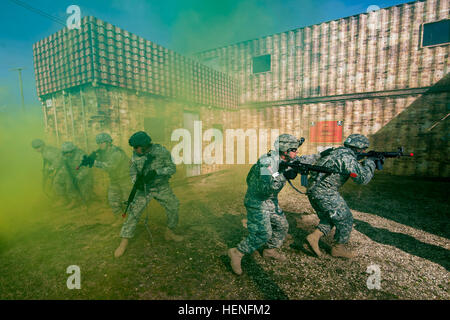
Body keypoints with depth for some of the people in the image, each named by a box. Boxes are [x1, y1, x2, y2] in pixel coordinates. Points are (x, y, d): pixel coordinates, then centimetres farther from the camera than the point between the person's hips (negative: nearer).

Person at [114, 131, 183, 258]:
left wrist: (156, 172, -30)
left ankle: (170, 233, 27)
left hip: (162, 187, 0)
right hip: (144, 188, 1)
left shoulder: (161, 151, -17)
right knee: (133, 213, -6)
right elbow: (133, 172, 0)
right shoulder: (135, 155, -9)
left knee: (173, 208, 3)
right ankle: (123, 243, 8)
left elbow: (172, 168, -15)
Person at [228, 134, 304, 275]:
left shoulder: (284, 162, -1)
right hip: (257, 201, -9)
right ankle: (237, 253, 7)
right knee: (263, 233, -10)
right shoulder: (268, 162, -29)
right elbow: (266, 188, -37)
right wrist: (284, 176, -43)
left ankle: (270, 250, 37)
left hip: (271, 201, 9)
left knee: (282, 226, 15)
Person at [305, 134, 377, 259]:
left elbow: (354, 168, 30)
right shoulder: (347, 157, -14)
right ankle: (338, 248, 23)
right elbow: (362, 178, -14)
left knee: (328, 218, 24)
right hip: (325, 193, -9)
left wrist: (364, 163, 18)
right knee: (345, 220, 9)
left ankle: (314, 237, 11)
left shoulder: (338, 151, 17)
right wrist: (370, 162, 0)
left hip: (313, 191, 9)